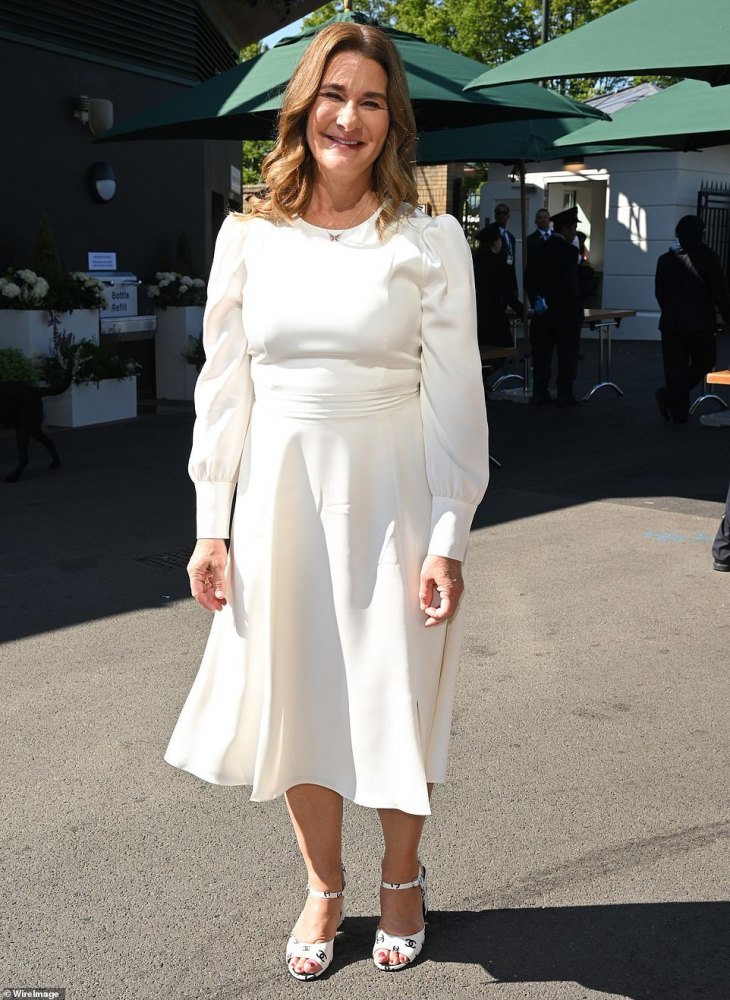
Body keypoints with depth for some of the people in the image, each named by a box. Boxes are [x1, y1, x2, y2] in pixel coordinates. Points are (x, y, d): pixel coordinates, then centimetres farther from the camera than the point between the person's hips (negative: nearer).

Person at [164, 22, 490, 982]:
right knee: (294, 698, 12)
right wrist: (211, 525, 2)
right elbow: (223, 385, 5)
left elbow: (455, 396, -5)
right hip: (279, 494, 2)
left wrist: (448, 539, -10)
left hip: (388, 494, -2)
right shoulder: (249, 236, 2)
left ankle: (403, 881, 36)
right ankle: (324, 888, 35)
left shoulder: (430, 242, -5)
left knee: (395, 701, 8)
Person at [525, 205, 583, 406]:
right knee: (567, 355, 4)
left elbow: (529, 279, 0)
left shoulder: (538, 250, 4)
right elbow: (568, 284, -20)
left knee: (541, 354, 9)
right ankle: (565, 395, 6)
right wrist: (546, 302, -15)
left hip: (543, 314, 5)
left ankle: (540, 393, 10)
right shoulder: (570, 252, -13)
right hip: (567, 314, -5)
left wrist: (536, 301, -4)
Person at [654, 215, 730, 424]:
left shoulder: (665, 259, 5)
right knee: (704, 362, 11)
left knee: (675, 366, 7)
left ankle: (678, 411, 3)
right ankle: (669, 394, -5)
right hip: (700, 323, -4)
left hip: (671, 322, 4)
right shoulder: (707, 257, -7)